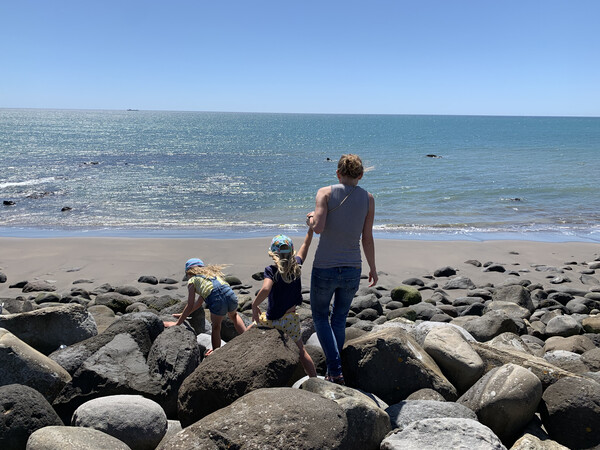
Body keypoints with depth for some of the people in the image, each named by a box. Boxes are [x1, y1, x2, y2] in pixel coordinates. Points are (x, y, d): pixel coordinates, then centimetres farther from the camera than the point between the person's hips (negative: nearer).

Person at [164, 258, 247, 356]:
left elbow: (190, 306, 13)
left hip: (217, 300, -5)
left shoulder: (192, 280, 18)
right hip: (230, 294, 6)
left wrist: (177, 323, 22)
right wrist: (184, 315, 46)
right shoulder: (211, 273, 36)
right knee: (234, 315, 36)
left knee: (216, 327, 19)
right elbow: (199, 302, 39)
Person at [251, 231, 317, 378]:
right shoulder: (296, 265, -3)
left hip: (273, 321, -3)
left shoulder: (271, 270, -16)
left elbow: (265, 289, -33)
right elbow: (306, 244, 11)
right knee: (301, 351, 19)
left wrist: (254, 305, -20)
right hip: (291, 320, 4)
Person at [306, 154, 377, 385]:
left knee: (320, 316, 18)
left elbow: (318, 227, -21)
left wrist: (311, 218, 2)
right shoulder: (368, 198, 0)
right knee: (339, 319, 22)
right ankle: (333, 370, 30)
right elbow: (367, 238, 1)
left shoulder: (325, 193, -7)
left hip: (324, 269, -3)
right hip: (352, 270, 3)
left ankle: (335, 370, 6)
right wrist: (372, 268, 12)